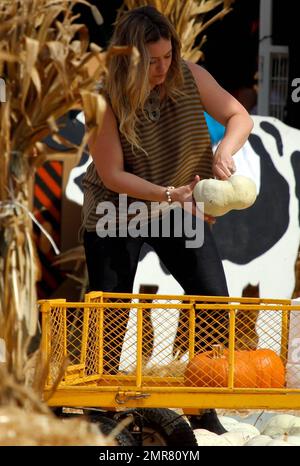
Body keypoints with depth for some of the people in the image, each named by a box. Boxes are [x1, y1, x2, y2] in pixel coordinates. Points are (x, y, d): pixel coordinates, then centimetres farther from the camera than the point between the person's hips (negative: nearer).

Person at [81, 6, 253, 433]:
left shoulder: (190, 77, -14)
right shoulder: (107, 98, -22)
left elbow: (239, 117, -4)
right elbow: (112, 175, -21)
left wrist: (225, 150, -26)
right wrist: (170, 195, -32)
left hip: (179, 213, 3)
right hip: (117, 214, -3)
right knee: (109, 316, 0)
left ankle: (202, 410, 3)